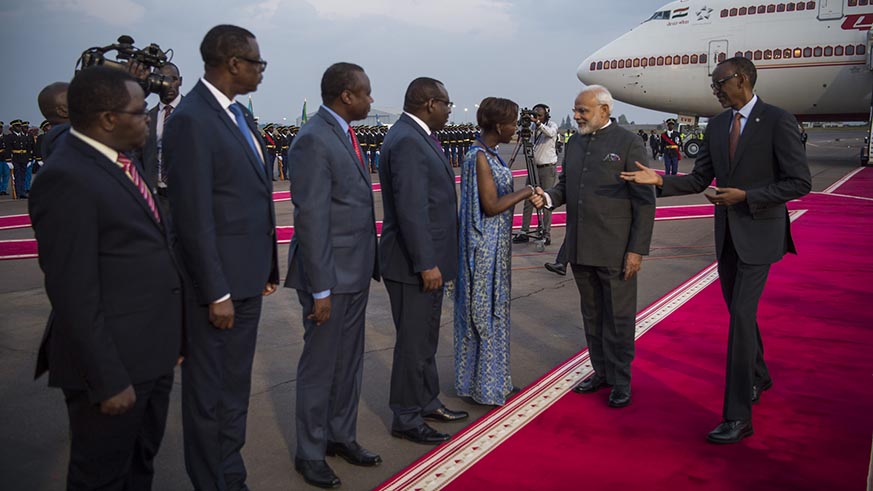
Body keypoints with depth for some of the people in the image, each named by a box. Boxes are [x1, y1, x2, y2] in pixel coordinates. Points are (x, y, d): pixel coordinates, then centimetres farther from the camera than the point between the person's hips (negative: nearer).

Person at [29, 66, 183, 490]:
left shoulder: (121, 161, 8)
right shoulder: (67, 179, -20)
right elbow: (74, 295, -21)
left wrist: (171, 337, 13)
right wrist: (108, 381, -18)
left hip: (152, 356, 9)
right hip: (115, 363, -8)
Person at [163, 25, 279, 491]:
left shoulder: (240, 115, 11)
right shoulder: (191, 120, -16)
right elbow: (193, 217, -19)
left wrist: (267, 267, 13)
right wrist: (216, 293, -18)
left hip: (247, 278, 9)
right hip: (218, 284, -9)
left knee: (236, 388, 21)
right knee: (210, 394, 8)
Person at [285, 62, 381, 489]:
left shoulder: (345, 134, 11)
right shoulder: (313, 140, -17)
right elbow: (311, 218, -20)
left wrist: (370, 264, 11)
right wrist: (320, 289, -20)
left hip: (355, 272, 8)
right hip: (330, 275, -8)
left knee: (350, 361, 17)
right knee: (320, 365, 6)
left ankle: (342, 436, 33)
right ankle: (310, 453, 23)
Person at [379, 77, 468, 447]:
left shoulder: (418, 137, 12)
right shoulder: (407, 142, -20)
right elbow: (411, 210, -26)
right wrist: (426, 264, -25)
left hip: (427, 258, 10)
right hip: (414, 263, -10)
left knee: (426, 337, 20)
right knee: (414, 342, 2)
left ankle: (427, 402, 35)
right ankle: (406, 419, 16)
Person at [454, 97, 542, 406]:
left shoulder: (488, 154, 9)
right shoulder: (479, 157, -19)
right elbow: (491, 206, -21)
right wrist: (525, 192, -13)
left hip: (495, 246, 9)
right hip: (484, 247, -9)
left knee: (493, 309, 16)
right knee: (484, 313, 1)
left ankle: (493, 378, 29)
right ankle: (484, 385, 15)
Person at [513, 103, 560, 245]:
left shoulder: (552, 125, -7)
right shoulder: (532, 126, 9)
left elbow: (551, 133, -29)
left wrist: (539, 124, -44)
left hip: (548, 168, -5)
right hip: (533, 167, 5)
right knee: (528, 200, 5)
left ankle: (546, 235, 2)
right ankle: (524, 232, 12)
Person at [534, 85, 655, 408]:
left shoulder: (629, 144, -7)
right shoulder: (574, 144, 11)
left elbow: (645, 202, -8)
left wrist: (637, 250, -13)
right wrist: (548, 197, -6)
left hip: (615, 251, -6)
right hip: (580, 249, 6)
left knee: (618, 318, 6)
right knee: (592, 315, 16)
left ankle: (620, 381, 20)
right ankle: (601, 372, 31)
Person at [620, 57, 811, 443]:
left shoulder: (778, 121, -11)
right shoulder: (716, 125, 7)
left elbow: (799, 182, -13)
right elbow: (699, 180, 8)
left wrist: (745, 196, -21)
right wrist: (659, 181, -9)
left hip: (759, 233, -6)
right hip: (727, 233, 7)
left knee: (741, 314, -13)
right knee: (740, 312, 18)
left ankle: (737, 416, -7)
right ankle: (758, 376, 42)